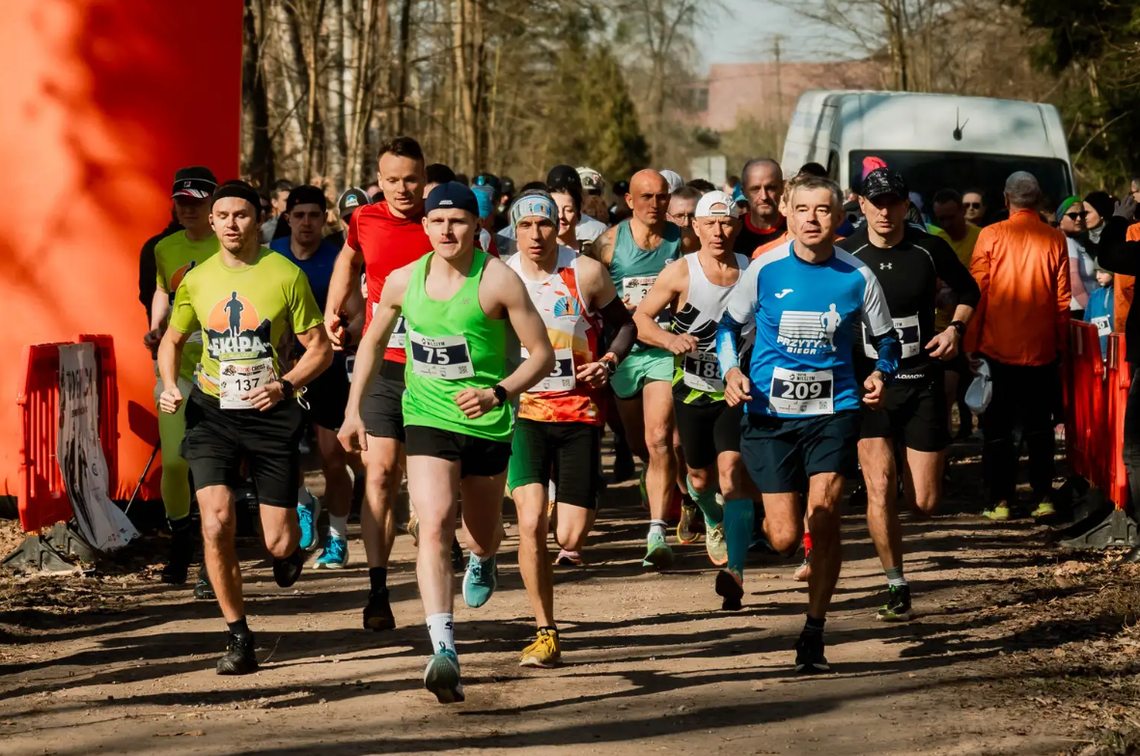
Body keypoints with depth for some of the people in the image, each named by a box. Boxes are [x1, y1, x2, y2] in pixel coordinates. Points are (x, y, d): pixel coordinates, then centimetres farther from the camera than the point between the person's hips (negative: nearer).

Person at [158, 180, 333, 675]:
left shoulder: (286, 276, -5)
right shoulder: (196, 281, 3)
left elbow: (320, 349, -1)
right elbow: (172, 340, 19)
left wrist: (284, 385, -17)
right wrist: (169, 387, 0)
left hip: (271, 416, -2)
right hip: (212, 413, 2)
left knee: (278, 542, -2)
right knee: (216, 523, -16)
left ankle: (289, 547, 39)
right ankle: (238, 639, -2)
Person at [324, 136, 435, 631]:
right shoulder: (365, 221, 4)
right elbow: (349, 260, 27)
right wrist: (333, 312, 16)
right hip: (382, 365, 1)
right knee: (380, 472, -8)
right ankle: (377, 590, -11)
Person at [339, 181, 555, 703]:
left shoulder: (498, 280, -12)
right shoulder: (403, 281, -1)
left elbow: (542, 354, -8)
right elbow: (373, 341, 17)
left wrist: (497, 394, -23)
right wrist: (354, 410, 15)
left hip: (487, 424, -1)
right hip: (427, 420, 1)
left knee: (483, 534, 19)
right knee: (434, 525, -20)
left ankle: (482, 563, 60)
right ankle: (443, 650, -29)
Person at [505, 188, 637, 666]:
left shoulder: (586, 273, -4)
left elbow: (624, 324, 10)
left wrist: (609, 361, -9)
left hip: (579, 412, 0)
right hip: (524, 411, 0)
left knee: (571, 537, -2)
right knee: (530, 523, -18)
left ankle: (569, 540, 39)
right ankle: (546, 635, -5)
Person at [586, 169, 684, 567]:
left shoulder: (682, 240, 1)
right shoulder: (609, 242, 1)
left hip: (665, 349, -2)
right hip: (622, 351, 2)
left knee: (658, 439, -18)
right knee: (639, 444, 15)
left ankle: (657, 532, -21)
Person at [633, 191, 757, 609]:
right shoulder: (680, 272, -6)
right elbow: (640, 318, -2)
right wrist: (670, 339, -21)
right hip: (692, 389, 1)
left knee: (731, 469, -19)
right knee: (700, 478, 14)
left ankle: (735, 571, -25)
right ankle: (714, 521, 51)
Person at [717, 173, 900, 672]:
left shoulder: (857, 277, -3)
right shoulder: (764, 270, -5)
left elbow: (885, 337, 11)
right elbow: (728, 325, 9)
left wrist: (881, 374, -9)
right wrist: (731, 370, -9)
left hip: (832, 411, 0)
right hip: (770, 412, 0)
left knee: (823, 518, -13)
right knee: (784, 539, -3)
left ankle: (813, 634, 1)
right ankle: (762, 518, 37)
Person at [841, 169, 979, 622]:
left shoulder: (929, 250, -3)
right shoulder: (845, 256, -4)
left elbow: (968, 291, 15)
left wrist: (955, 328, -1)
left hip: (923, 382, 1)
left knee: (925, 503, 1)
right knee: (879, 486, -15)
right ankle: (896, 589, -3)